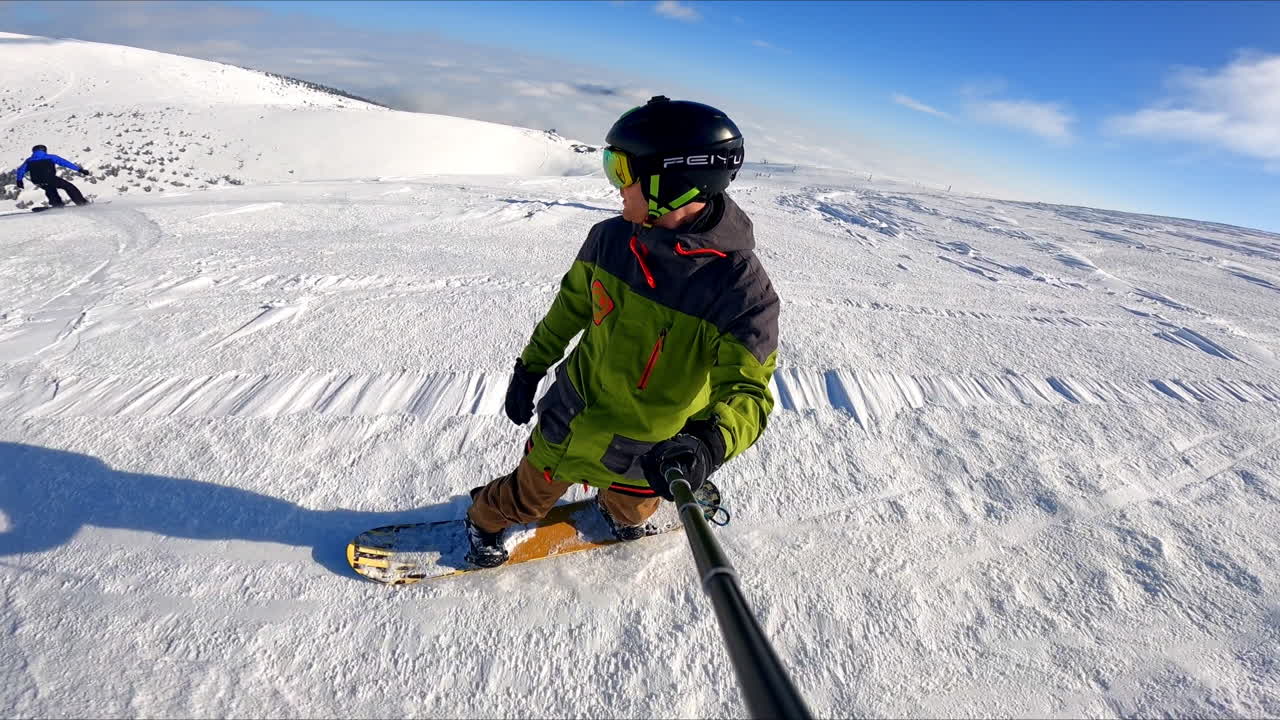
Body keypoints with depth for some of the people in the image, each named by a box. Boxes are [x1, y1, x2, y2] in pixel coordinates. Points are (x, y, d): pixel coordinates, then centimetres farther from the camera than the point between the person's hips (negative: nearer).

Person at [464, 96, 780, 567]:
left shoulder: (742, 288, -28)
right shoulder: (610, 238, -15)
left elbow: (746, 388, -28)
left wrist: (709, 443, -49)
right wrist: (529, 368, 10)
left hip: (647, 457, -1)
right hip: (570, 422, 2)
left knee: (630, 509, 30)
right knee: (530, 498, 24)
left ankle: (619, 511, 66)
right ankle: (485, 518, 57)